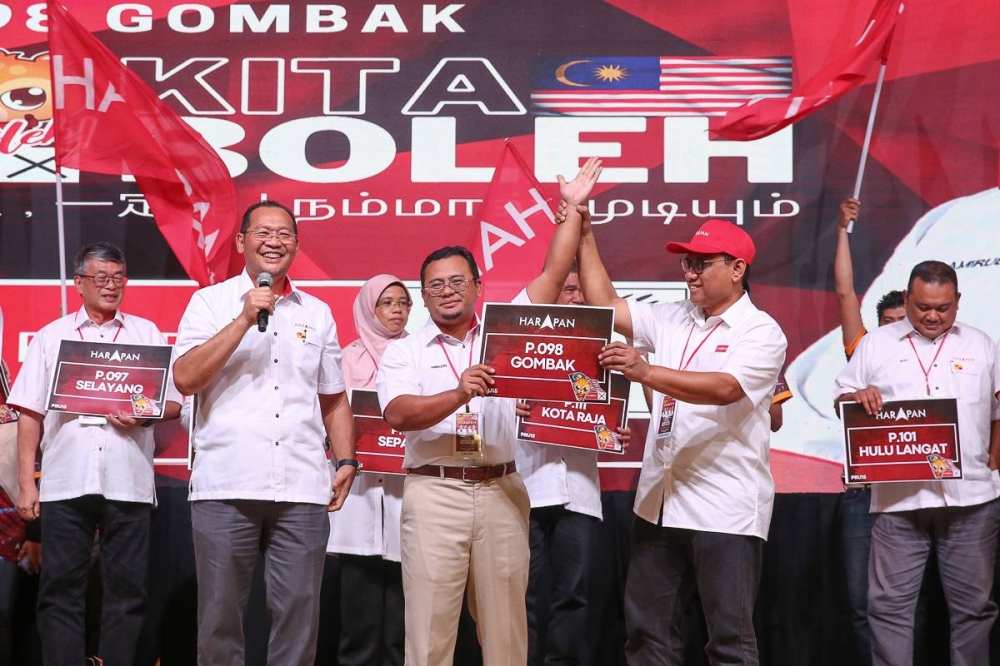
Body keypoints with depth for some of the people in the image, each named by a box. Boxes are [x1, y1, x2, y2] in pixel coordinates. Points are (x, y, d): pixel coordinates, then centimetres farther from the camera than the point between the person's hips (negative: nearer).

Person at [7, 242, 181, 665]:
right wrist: (26, 482, 2)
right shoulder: (52, 337, 13)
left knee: (127, 589, 0)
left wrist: (145, 415, -11)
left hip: (128, 483, 0)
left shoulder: (147, 334, 14)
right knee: (60, 588, -1)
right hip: (65, 482, 0)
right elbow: (29, 414, 10)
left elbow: (174, 401, 11)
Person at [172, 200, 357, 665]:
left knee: (299, 611, 1)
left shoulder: (317, 313, 16)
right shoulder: (211, 302, 6)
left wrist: (346, 461, 9)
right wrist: (245, 320, -10)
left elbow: (334, 399, 22)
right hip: (225, 487, -2)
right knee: (220, 613, 1)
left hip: (302, 488, 3)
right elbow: (185, 379, -8)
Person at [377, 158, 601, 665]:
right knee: (430, 622, -3)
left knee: (505, 621, 5)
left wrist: (572, 209, 7)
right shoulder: (404, 351, 6)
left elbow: (554, 275, 10)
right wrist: (458, 394, -24)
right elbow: (399, 415, -11)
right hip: (434, 492, -2)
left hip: (501, 490, 2)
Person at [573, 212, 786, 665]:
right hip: (660, 502, 7)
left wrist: (645, 372, -32)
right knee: (647, 627, 12)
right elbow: (605, 304, 8)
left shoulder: (761, 332, -7)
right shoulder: (671, 319, 11)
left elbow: (724, 388, -23)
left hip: (725, 509, -6)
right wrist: (584, 236, 3)